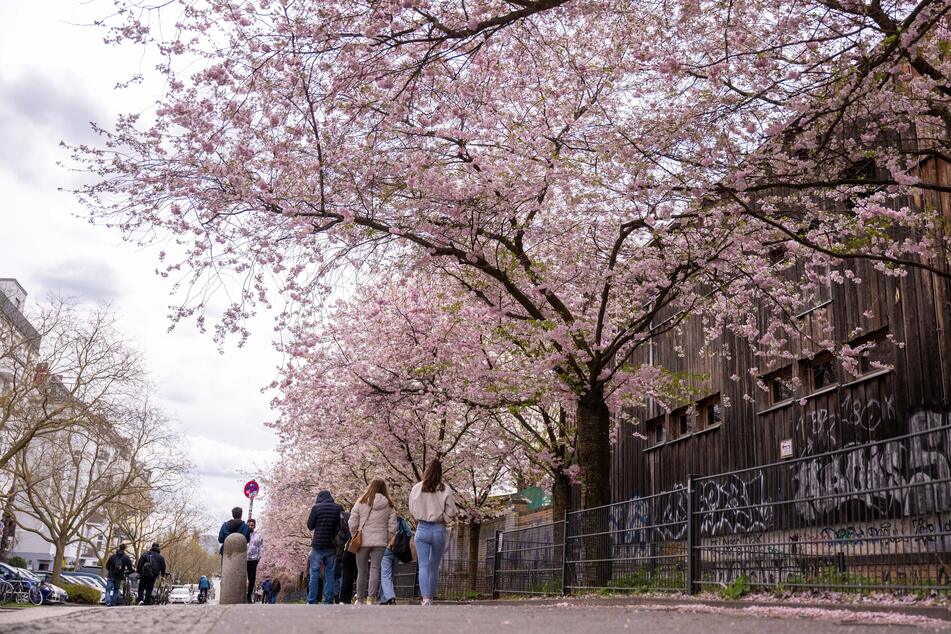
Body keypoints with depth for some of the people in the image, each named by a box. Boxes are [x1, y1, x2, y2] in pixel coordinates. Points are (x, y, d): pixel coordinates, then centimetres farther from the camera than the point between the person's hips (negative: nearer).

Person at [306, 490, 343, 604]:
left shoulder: (316, 507, -5)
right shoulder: (339, 508, 1)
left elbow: (310, 526, 3)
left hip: (317, 545, -2)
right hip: (332, 547, 2)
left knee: (314, 574, 3)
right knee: (330, 575, 6)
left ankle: (312, 601, 0)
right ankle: (328, 601, 3)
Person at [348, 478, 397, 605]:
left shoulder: (361, 503, -2)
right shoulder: (389, 506, 3)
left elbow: (352, 524, -2)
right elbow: (392, 527, 1)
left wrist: (355, 537, 12)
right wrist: (387, 540, 13)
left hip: (363, 541, 0)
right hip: (380, 542, 0)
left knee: (362, 571, 10)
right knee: (375, 569, 1)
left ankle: (360, 598, 18)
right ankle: (371, 597, -10)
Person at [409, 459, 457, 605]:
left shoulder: (417, 488, -4)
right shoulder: (445, 490, -6)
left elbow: (412, 509, 5)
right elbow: (451, 512, -4)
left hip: (422, 528, 0)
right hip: (439, 529, 1)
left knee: (423, 565, -1)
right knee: (434, 566, 14)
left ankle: (425, 598, -14)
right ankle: (431, 596, 19)